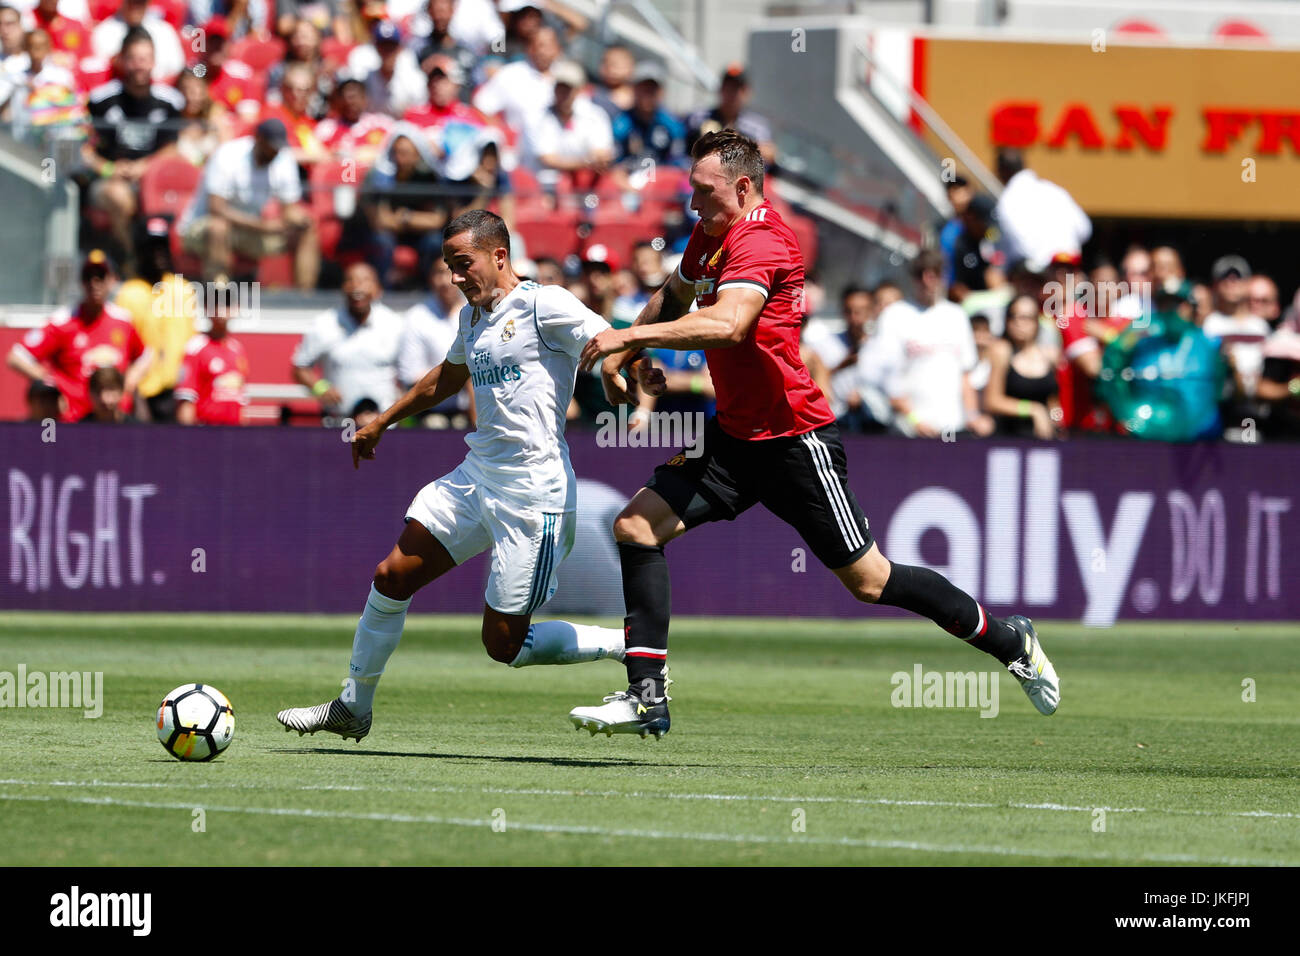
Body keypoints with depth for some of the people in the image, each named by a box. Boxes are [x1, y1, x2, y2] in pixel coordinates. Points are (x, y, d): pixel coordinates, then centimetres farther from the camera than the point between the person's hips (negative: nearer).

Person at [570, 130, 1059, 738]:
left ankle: (1011, 642, 17)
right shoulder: (710, 236, 10)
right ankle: (646, 698, -6)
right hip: (734, 435, 9)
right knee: (635, 525, -6)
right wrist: (619, 357, 20)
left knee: (867, 581, -2)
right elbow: (673, 299, 30)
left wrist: (630, 334, -33)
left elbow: (727, 324, -37)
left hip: (793, 437, -9)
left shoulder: (759, 242, -20)